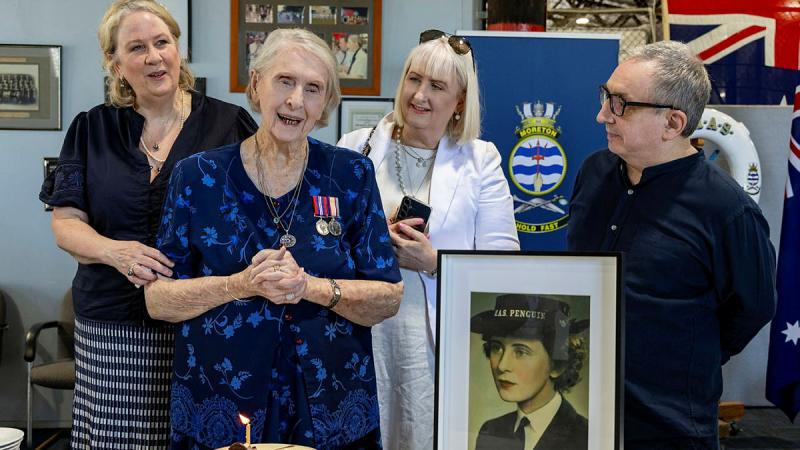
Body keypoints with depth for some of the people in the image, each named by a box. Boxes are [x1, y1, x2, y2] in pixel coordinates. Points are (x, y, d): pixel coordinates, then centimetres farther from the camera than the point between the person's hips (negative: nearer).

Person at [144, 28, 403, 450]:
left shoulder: (351, 175, -3)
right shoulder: (197, 176, -4)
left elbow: (388, 298, -4)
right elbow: (158, 299, -4)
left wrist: (311, 287, -20)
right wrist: (241, 284, -20)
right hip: (217, 405, 0)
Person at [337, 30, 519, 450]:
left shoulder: (481, 159, 3)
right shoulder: (356, 146, 5)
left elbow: (502, 261, -2)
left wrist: (434, 262, -16)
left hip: (443, 341, -1)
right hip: (361, 335, 1)